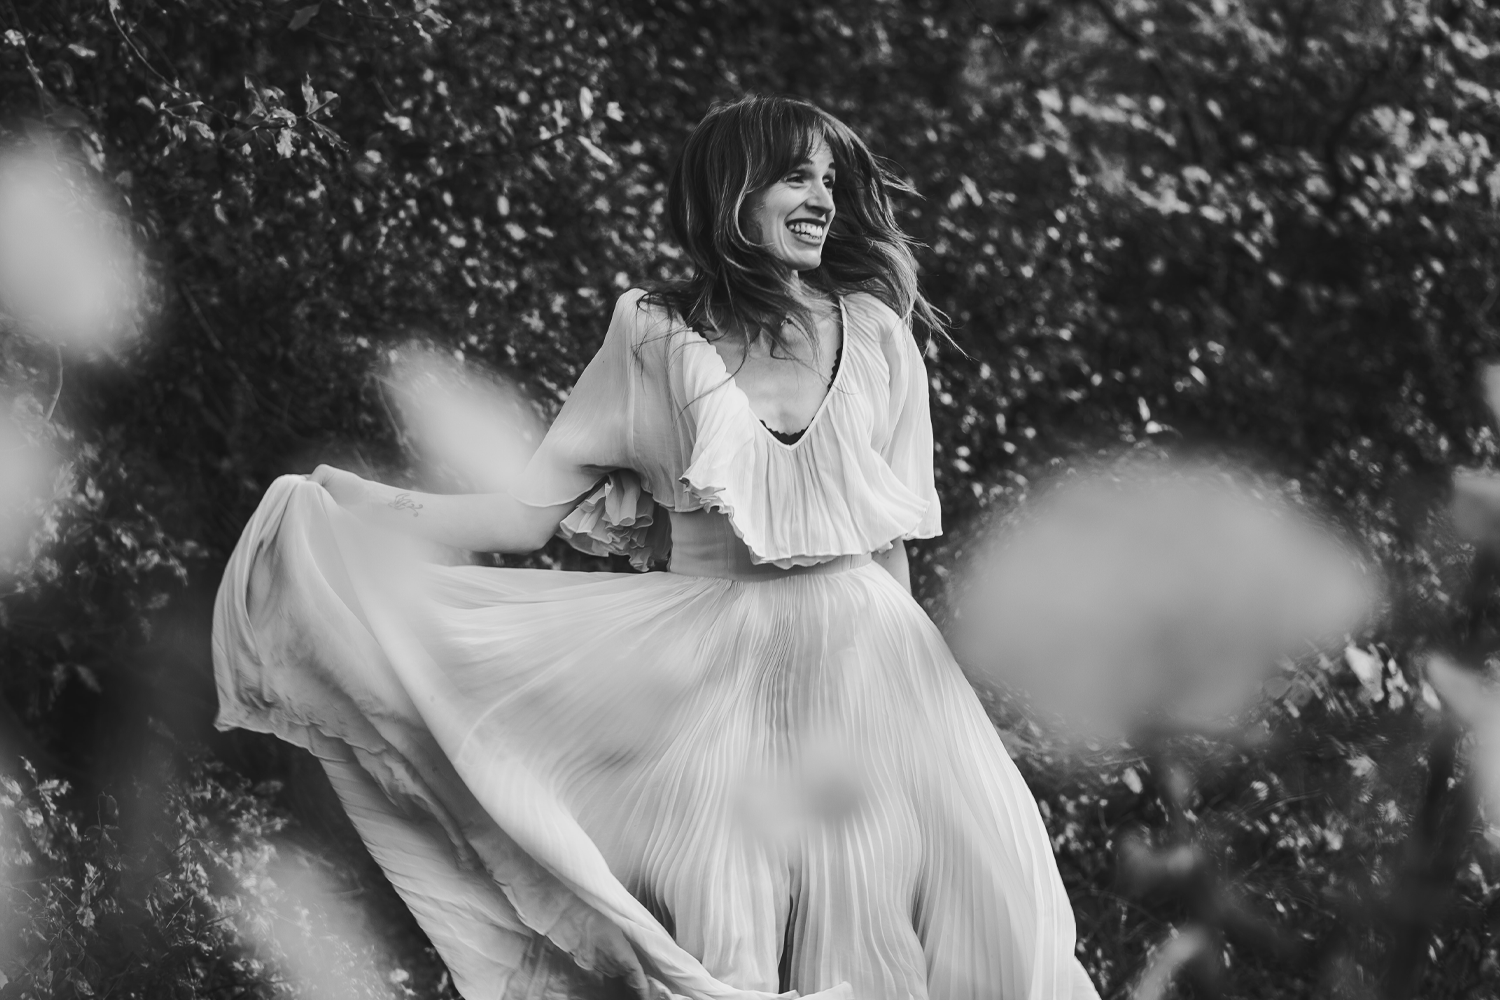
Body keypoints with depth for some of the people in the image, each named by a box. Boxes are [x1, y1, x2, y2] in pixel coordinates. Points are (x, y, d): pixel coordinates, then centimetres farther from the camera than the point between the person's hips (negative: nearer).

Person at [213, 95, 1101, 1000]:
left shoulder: (872, 335, 5)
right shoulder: (659, 342, 1)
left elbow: (891, 547, 9)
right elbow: (528, 514, -2)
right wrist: (350, 511, -14)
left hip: (864, 664, 1)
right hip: (715, 679, -1)